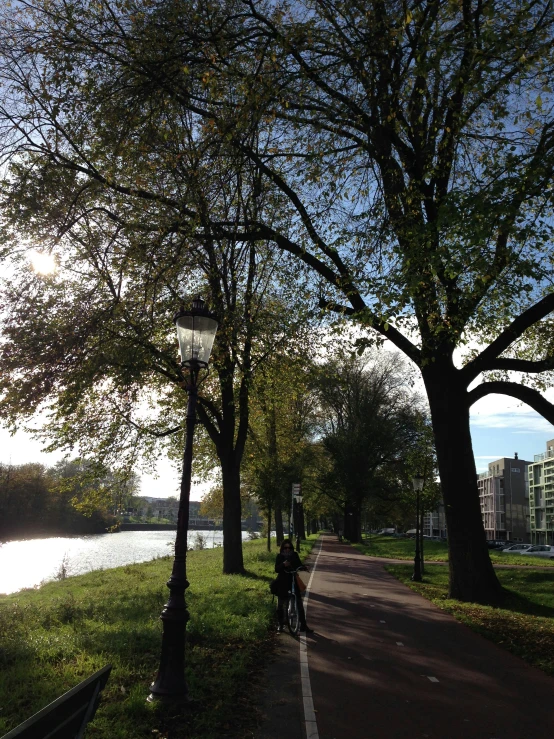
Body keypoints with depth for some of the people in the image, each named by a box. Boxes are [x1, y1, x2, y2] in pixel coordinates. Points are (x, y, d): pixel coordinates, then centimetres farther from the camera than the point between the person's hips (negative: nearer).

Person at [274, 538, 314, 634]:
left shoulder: (294, 555, -2)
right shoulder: (279, 556, -6)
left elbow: (299, 565, -1)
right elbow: (276, 569, -12)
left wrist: (304, 567, -23)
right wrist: (283, 564, -31)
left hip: (293, 581, 1)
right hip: (282, 582, -1)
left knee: (299, 604, 1)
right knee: (280, 604, 8)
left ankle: (303, 625, 8)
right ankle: (281, 624, 25)